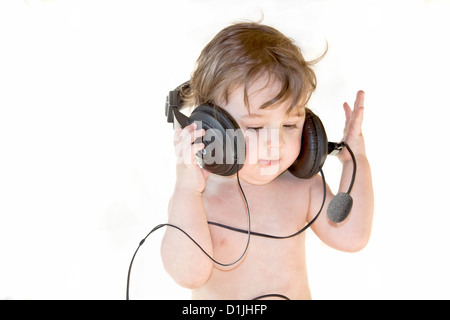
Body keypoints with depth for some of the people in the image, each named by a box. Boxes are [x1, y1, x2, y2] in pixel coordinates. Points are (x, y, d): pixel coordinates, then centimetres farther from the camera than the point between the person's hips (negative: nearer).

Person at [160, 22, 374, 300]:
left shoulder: (302, 186, -7)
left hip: (296, 294, 2)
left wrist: (356, 162, -13)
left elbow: (350, 236, -12)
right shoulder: (190, 197, -16)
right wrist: (187, 190, -34)